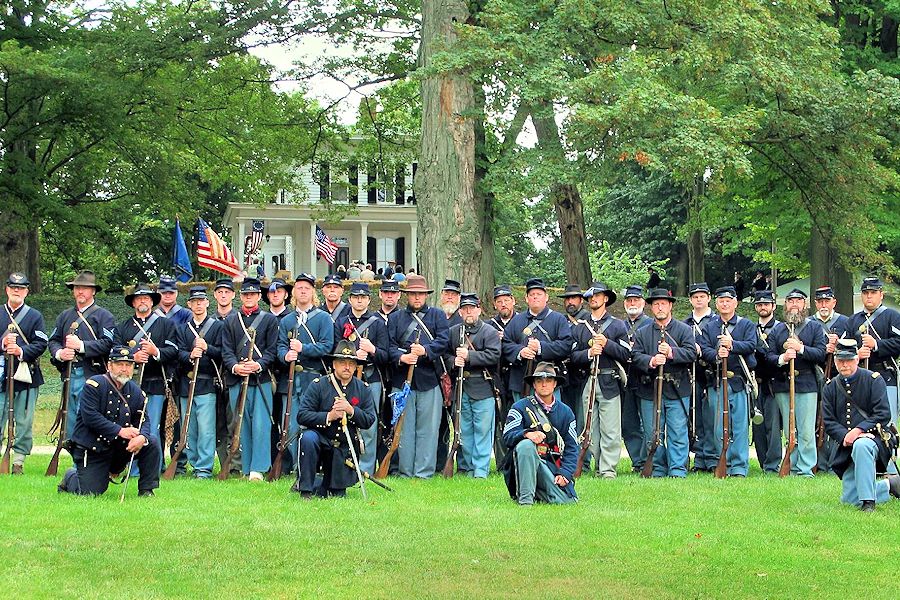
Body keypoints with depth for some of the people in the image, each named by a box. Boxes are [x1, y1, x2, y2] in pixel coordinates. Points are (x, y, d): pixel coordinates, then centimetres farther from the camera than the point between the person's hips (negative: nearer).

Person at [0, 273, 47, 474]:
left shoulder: (35, 316, 8)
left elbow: (41, 344, 0)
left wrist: (21, 351, -16)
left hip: (25, 375, -1)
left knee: (24, 422, 1)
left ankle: (19, 461, 7)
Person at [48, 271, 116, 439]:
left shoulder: (104, 316, 2)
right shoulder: (65, 316, 20)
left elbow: (108, 343, -10)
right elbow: (52, 341, 15)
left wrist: (81, 345, -16)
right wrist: (59, 353, -7)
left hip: (92, 376, -6)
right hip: (69, 375, 6)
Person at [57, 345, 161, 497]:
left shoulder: (135, 392, 5)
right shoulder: (94, 385, -13)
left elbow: (143, 421, 1)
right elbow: (90, 416, -22)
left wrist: (142, 437, -24)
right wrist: (120, 431, -23)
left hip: (120, 447, 5)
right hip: (91, 449, -5)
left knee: (152, 442, -14)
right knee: (89, 494, -11)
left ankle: (146, 490, -1)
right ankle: (71, 477, 25)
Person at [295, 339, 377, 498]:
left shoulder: (363, 389, 1)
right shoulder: (318, 385, -7)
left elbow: (369, 421, -5)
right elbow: (301, 416, -13)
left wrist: (351, 410, -22)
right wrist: (328, 416, -25)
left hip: (346, 450, 2)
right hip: (321, 441, -2)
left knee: (338, 494, -2)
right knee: (308, 437, -36)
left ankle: (323, 488, 37)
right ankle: (305, 490, -25)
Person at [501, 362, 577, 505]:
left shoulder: (565, 412, 13)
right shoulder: (521, 407, 2)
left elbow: (572, 447, 9)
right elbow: (507, 436, -9)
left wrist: (565, 473, -7)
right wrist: (527, 433, -30)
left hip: (552, 466, 3)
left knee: (568, 501, -21)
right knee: (526, 444, -36)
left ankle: (537, 493, 11)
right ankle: (525, 498, -28)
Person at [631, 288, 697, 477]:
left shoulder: (684, 330, 7)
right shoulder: (642, 333, 12)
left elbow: (691, 354, -6)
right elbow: (636, 357, -1)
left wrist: (671, 353, -21)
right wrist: (651, 361, -21)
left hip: (677, 390, -2)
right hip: (649, 390, 2)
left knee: (678, 433, -3)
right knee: (652, 434, 5)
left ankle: (678, 470, 0)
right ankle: (657, 470, 13)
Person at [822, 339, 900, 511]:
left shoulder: (873, 379, -3)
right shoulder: (831, 387, 9)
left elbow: (883, 415, -12)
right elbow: (828, 422, 3)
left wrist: (858, 430, -23)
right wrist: (845, 435, -16)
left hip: (873, 438, -5)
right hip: (847, 447, 5)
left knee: (861, 446, -42)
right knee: (849, 498, -3)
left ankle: (868, 502, -33)